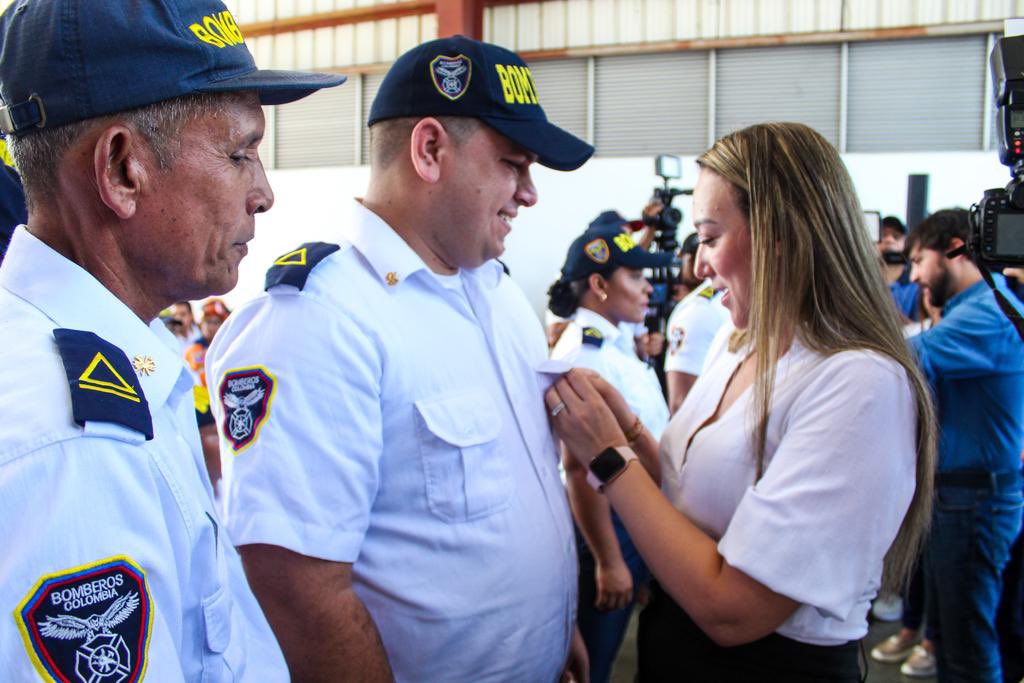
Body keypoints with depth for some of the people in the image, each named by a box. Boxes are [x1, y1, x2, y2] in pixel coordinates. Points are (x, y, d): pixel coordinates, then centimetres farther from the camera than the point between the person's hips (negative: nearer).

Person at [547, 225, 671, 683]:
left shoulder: (615, 344, 6)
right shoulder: (584, 354, -23)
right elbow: (580, 468, -25)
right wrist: (608, 561, -21)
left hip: (636, 520, 9)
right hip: (607, 525, -9)